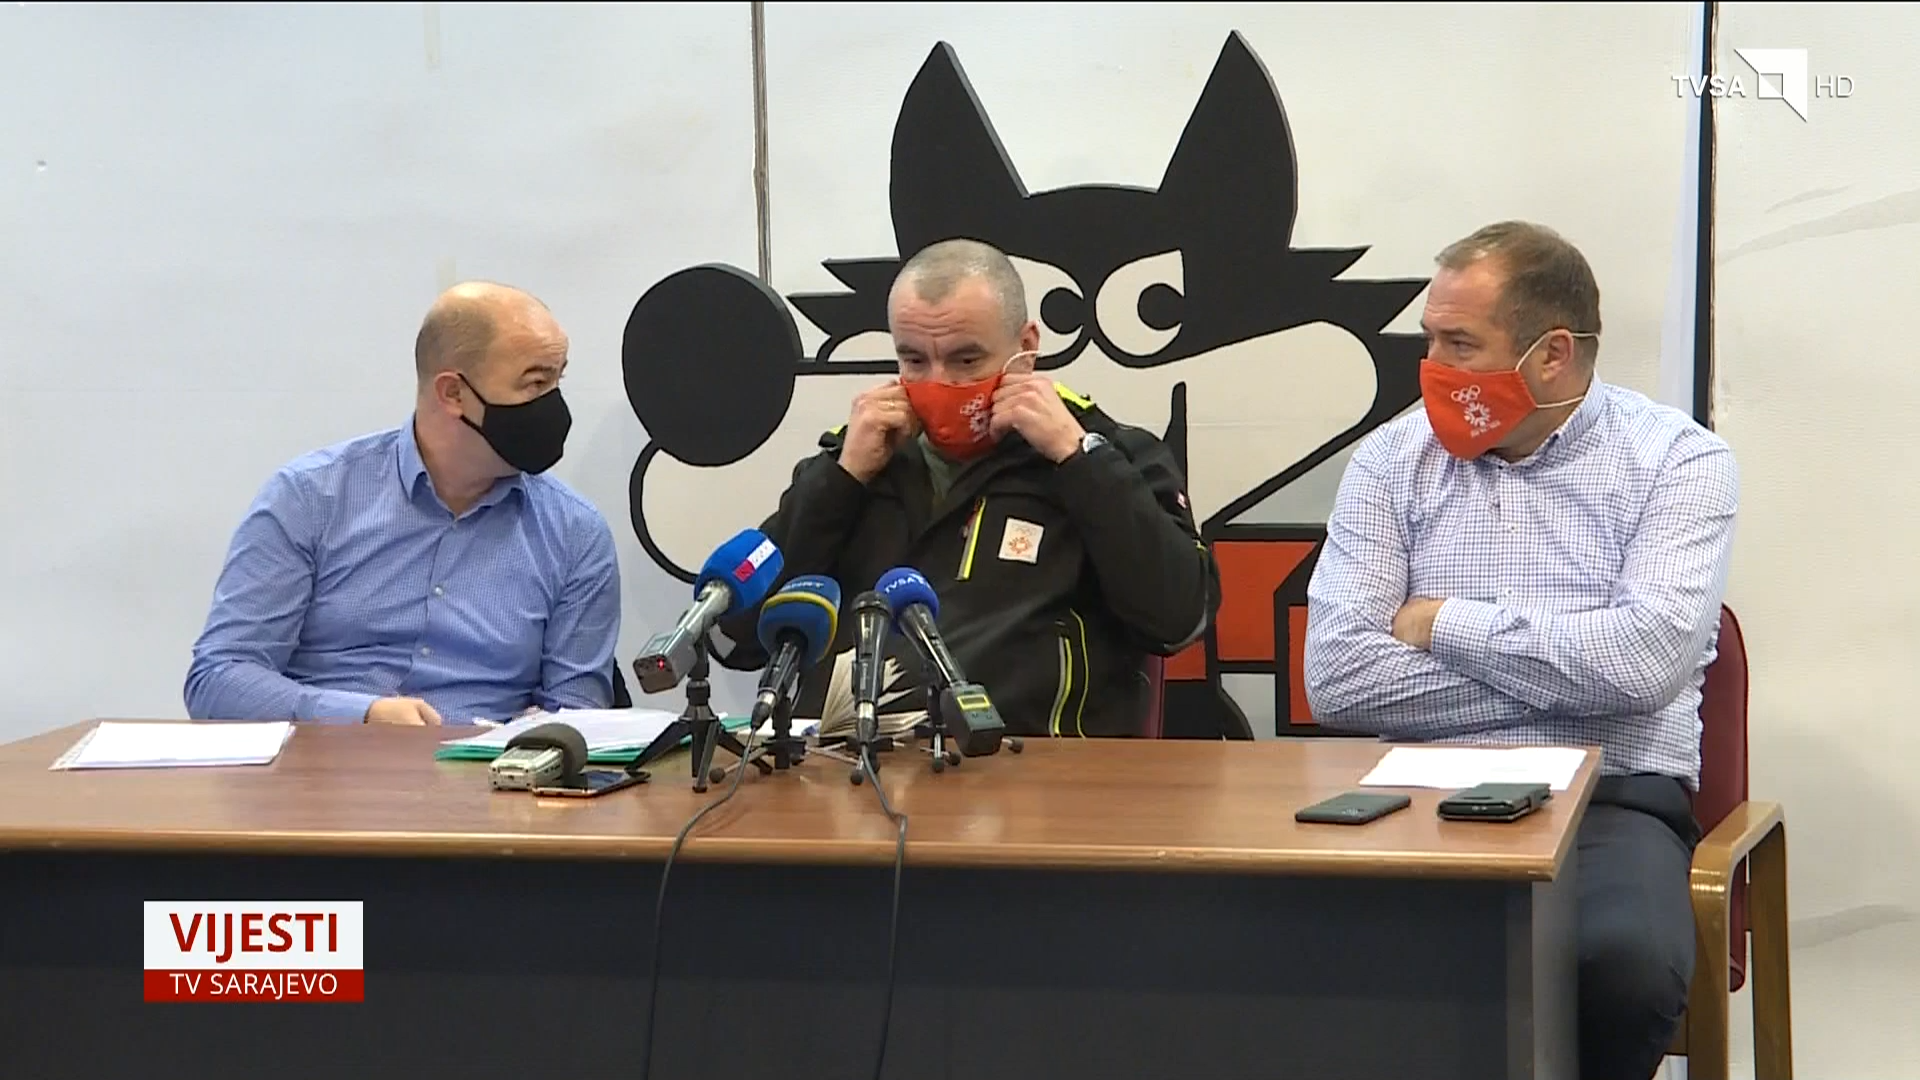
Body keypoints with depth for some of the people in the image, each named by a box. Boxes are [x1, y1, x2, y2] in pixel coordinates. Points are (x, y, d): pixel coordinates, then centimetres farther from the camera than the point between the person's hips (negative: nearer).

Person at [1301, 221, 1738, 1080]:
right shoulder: (1390, 462, 11)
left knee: (1627, 963, -35)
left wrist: (1446, 624, -4)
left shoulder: (1677, 461, 4)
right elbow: (1336, 677, -3)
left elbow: (1644, 661, -14)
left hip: (1611, 797, -1)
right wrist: (1564, 674, -5)